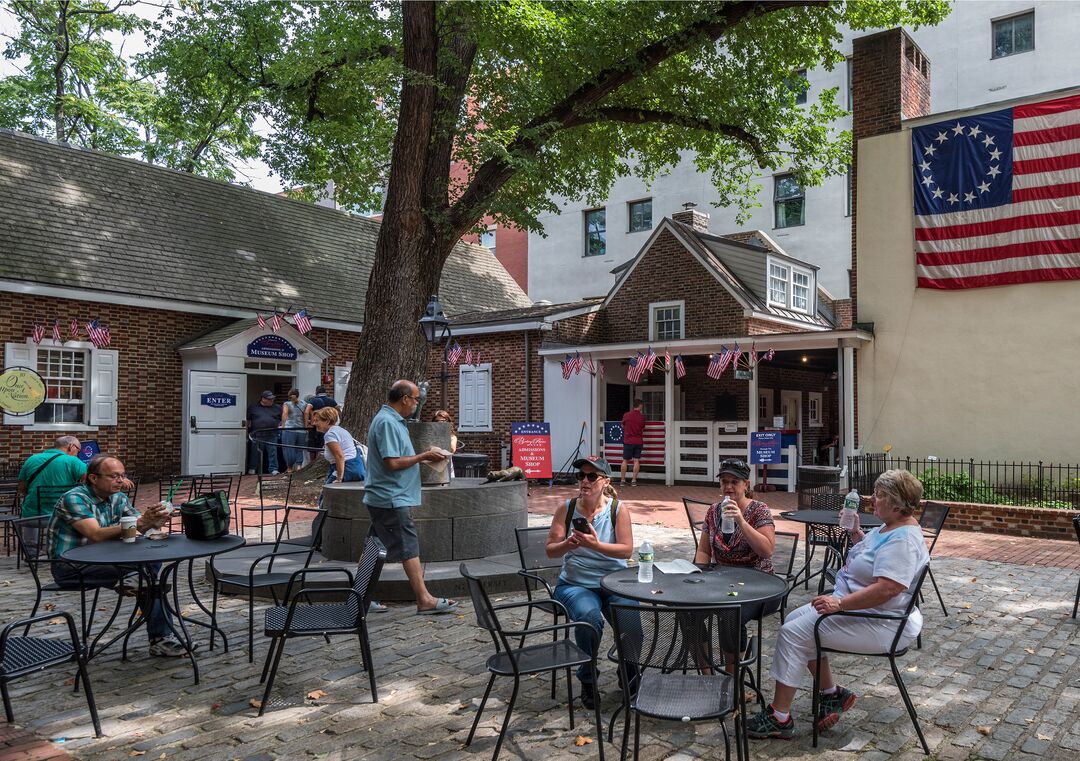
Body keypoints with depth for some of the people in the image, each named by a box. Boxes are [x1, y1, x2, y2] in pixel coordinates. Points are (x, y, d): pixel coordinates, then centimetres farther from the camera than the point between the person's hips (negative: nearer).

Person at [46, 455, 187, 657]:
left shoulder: (118, 498, 5)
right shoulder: (74, 498, -16)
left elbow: (143, 528, -2)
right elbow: (96, 535, -28)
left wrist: (153, 522, -27)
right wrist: (137, 523, -38)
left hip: (100, 560, 7)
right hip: (69, 567, -7)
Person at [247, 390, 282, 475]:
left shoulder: (278, 408, 11)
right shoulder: (253, 407, 9)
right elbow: (248, 419, 17)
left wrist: (280, 425, 2)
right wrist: (249, 426, 7)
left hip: (272, 435, 1)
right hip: (257, 435, 0)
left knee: (273, 452, -2)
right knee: (256, 453, 5)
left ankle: (273, 469, 3)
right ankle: (252, 469, 16)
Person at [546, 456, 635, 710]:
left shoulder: (618, 509, -3)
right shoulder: (566, 509, 0)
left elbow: (626, 550, -9)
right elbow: (550, 550, 1)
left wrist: (596, 545, -24)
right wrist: (568, 544, -21)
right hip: (575, 584, 0)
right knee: (589, 616, -31)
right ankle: (588, 679, -4)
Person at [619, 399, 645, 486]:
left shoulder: (626, 415, -6)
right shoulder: (642, 416, -6)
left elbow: (623, 426, 11)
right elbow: (643, 428, 7)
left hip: (628, 441, 0)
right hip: (638, 441, 0)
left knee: (625, 461, 6)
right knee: (636, 461, 4)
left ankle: (622, 480, 7)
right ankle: (634, 480, 3)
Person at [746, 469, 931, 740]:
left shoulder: (903, 539, -23)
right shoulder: (889, 527, 10)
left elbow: (887, 589, -33)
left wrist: (840, 603, -31)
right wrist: (855, 532, 9)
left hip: (880, 624, -11)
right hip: (855, 605, 11)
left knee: (793, 633, -15)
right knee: (794, 619, 8)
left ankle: (779, 718, -6)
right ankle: (832, 694, 15)